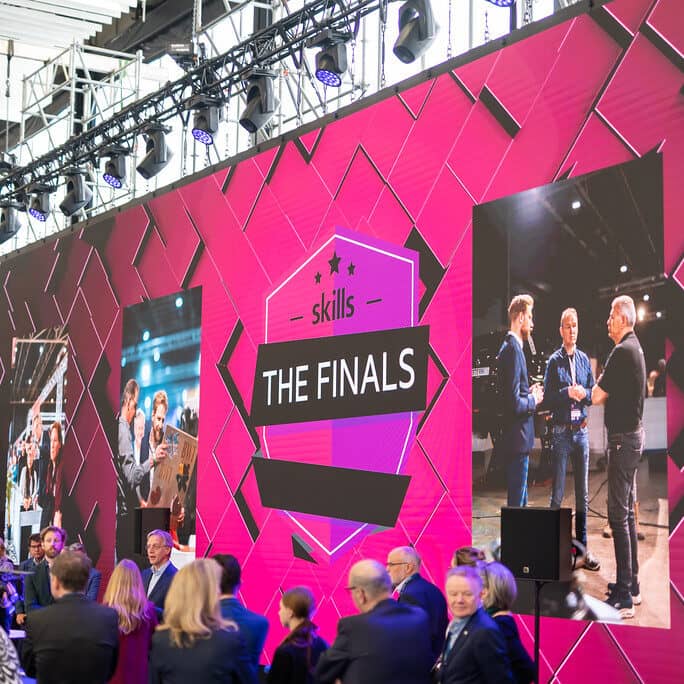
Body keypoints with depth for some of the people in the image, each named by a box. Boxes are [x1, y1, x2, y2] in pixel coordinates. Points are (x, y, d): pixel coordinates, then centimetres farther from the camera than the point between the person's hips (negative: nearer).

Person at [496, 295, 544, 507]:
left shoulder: (509, 347, 13)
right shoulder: (513, 350, -19)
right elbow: (515, 404, -24)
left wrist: (529, 392, 8)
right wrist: (534, 399, -8)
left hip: (514, 439, 10)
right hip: (517, 441, -10)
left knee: (519, 500, 17)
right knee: (517, 504, -5)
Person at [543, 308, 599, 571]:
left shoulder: (584, 359, 8)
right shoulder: (554, 361, -4)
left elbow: (593, 395, 10)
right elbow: (547, 399, -8)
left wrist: (584, 393, -10)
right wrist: (567, 393, -21)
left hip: (582, 431, 5)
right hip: (561, 432, -4)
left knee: (583, 494, 9)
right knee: (558, 493, -2)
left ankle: (582, 546, 15)